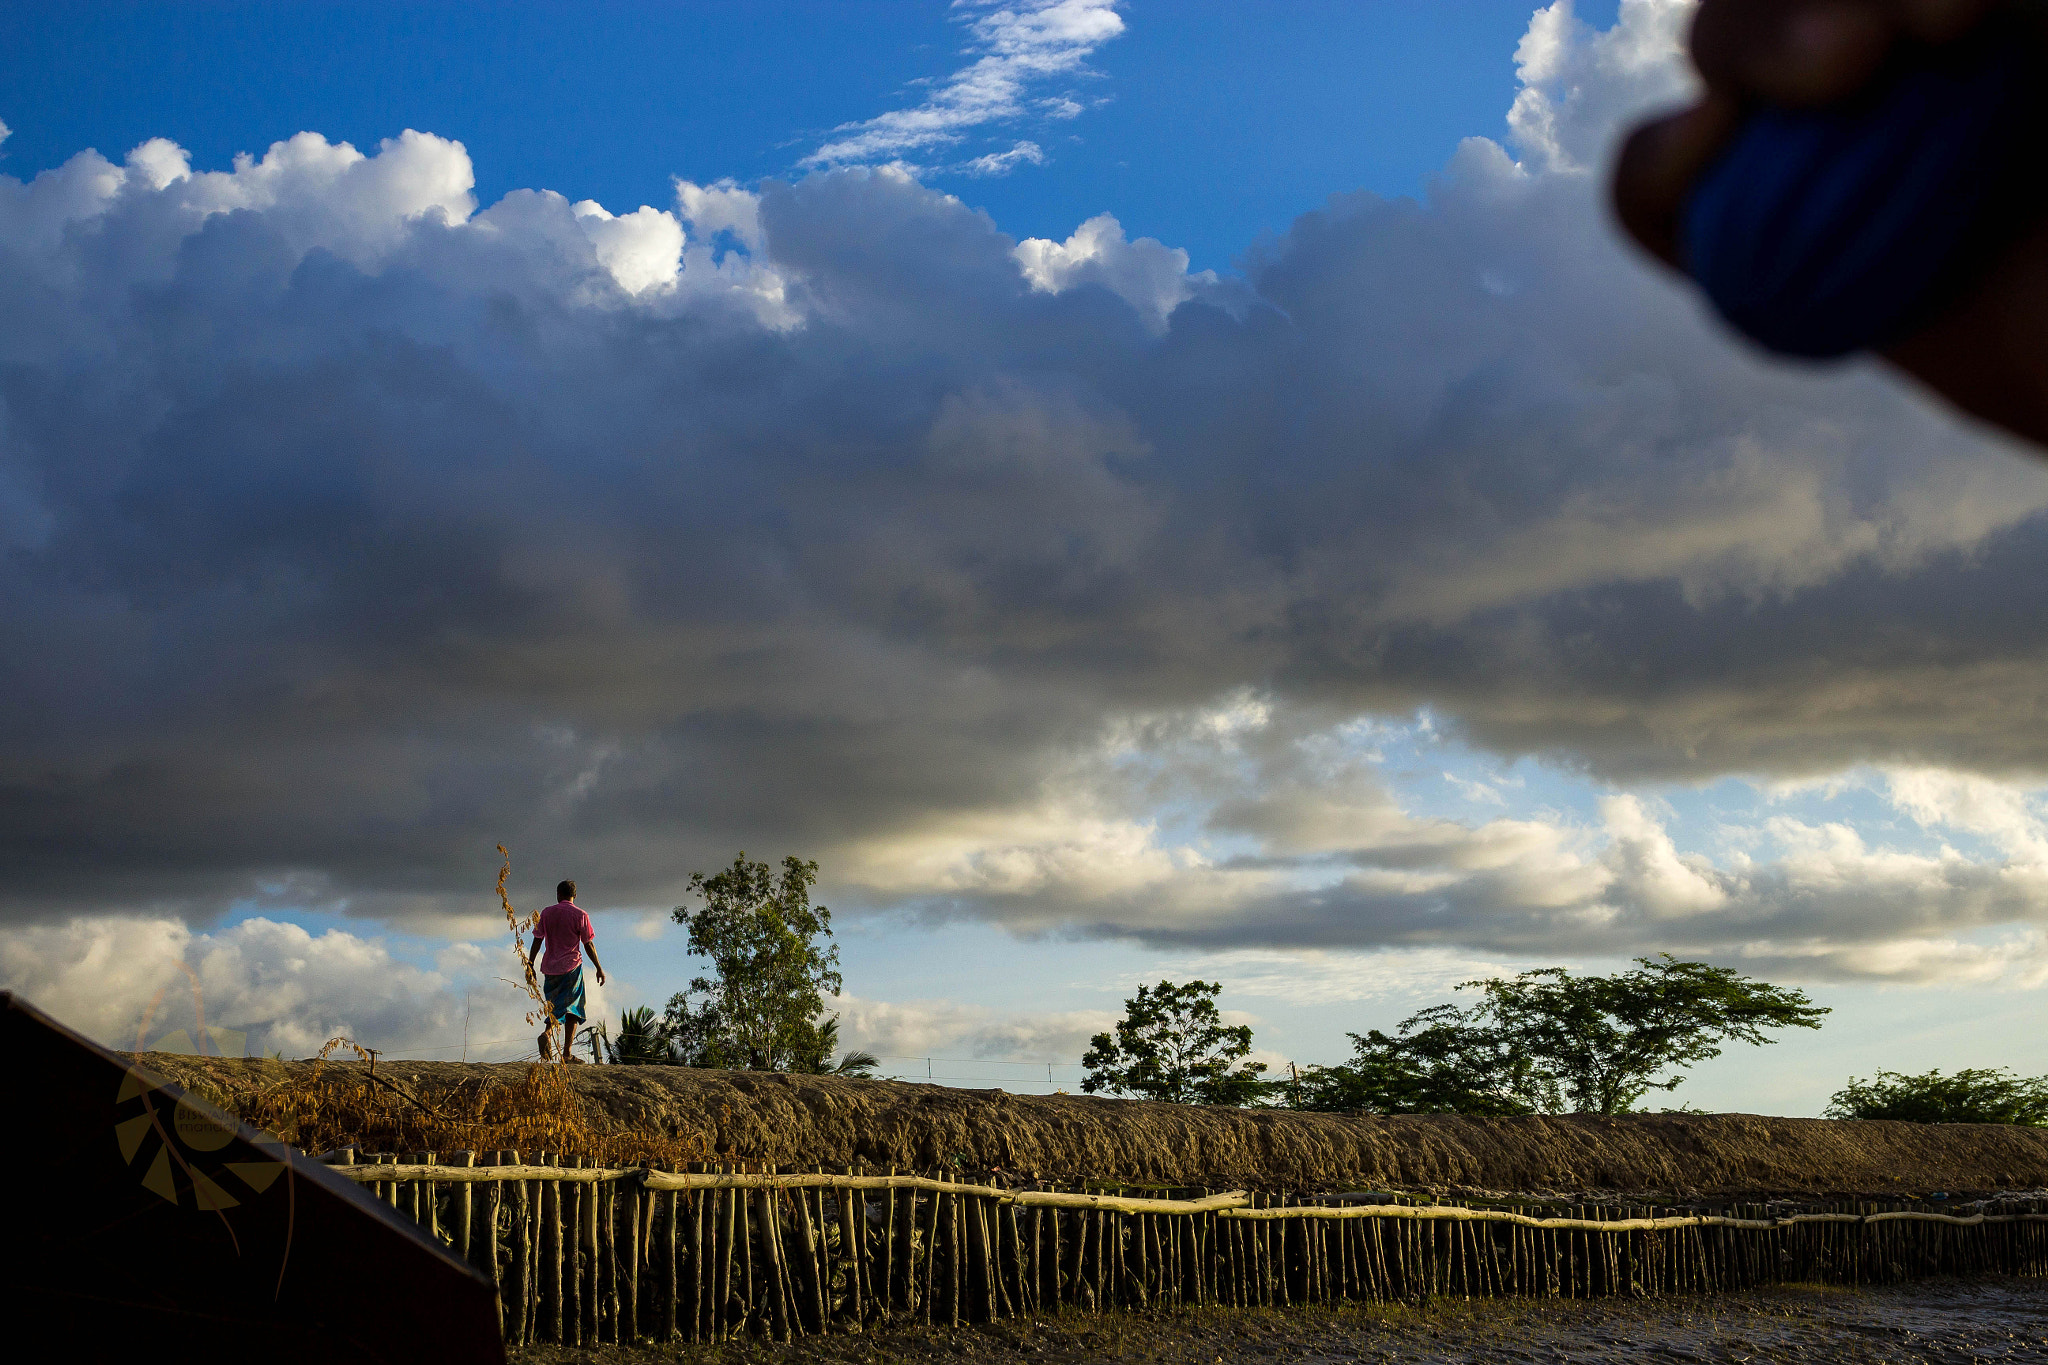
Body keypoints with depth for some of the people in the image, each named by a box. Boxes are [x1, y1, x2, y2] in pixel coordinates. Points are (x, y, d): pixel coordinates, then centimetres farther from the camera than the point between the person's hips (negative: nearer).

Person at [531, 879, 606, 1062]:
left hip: (550, 968, 3)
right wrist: (599, 968, 3)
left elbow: (537, 941, 5)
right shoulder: (580, 915, -3)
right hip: (571, 966, -3)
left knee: (555, 1006, 16)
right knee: (571, 1008, 0)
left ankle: (548, 1033, -13)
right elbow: (588, 944, -4)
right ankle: (567, 1052, -8)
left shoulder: (546, 913, 6)